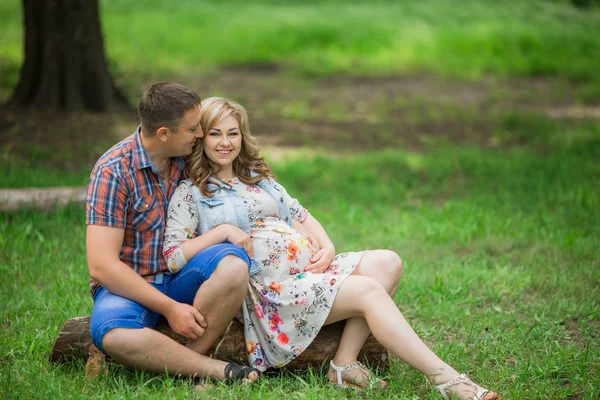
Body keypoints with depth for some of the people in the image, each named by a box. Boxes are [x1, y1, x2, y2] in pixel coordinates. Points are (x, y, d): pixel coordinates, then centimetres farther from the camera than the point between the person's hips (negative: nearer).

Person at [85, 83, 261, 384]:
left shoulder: (187, 160, 1)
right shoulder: (114, 171, -15)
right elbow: (101, 266, -19)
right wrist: (169, 308, -20)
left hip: (180, 276, 4)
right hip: (129, 285, -4)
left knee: (233, 262, -27)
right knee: (113, 334, -38)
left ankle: (186, 364, -24)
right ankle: (218, 370, -26)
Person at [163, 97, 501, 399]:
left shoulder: (259, 178, 24)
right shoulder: (190, 195, 4)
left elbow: (302, 217, 23)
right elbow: (172, 257, -7)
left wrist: (327, 248, 3)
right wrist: (222, 231, -15)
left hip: (308, 267, 8)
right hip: (266, 286, -7)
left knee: (387, 262, -17)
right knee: (368, 291, -25)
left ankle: (345, 364, -24)